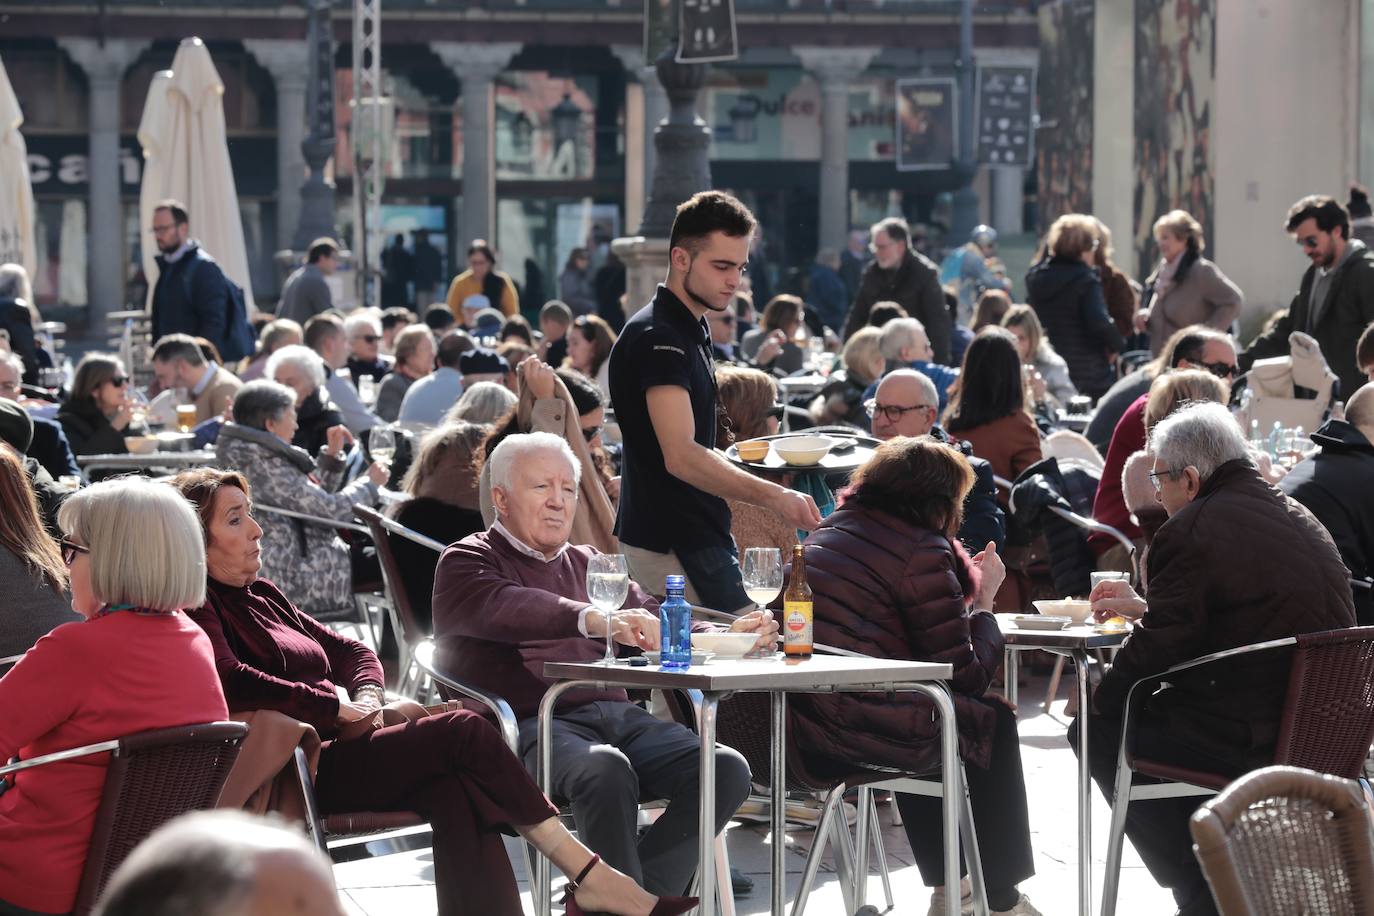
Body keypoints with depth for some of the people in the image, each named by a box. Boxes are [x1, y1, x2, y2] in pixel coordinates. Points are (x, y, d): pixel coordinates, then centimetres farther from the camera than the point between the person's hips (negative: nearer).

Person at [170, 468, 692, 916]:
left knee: (458, 789, -24)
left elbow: (351, 652, 25)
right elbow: (232, 683, -19)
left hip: (339, 749, 8)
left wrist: (366, 700, 1)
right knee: (465, 732, -20)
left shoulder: (262, 596, 26)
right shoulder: (199, 607, -1)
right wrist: (346, 710, -14)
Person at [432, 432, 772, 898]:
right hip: (534, 723, -7)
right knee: (607, 769, -39)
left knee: (726, 769, -20)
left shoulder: (587, 564, 30)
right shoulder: (466, 562, 7)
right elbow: (508, 609, -17)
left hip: (617, 716, 7)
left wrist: (729, 635, 0)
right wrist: (595, 620, -35)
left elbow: (655, 623, 22)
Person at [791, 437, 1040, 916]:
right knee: (993, 720, 17)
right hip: (860, 737, -8)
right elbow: (967, 675, -7)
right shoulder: (924, 552, -10)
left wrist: (966, 583, 22)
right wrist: (984, 600, 9)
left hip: (798, 732, 8)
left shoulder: (831, 530, 13)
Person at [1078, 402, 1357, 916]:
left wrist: (1095, 699, 5)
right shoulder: (1296, 517, 16)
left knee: (1098, 731, 7)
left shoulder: (1190, 532, -12)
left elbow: (1158, 649, -13)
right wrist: (1145, 607, 36)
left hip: (1253, 739, -9)